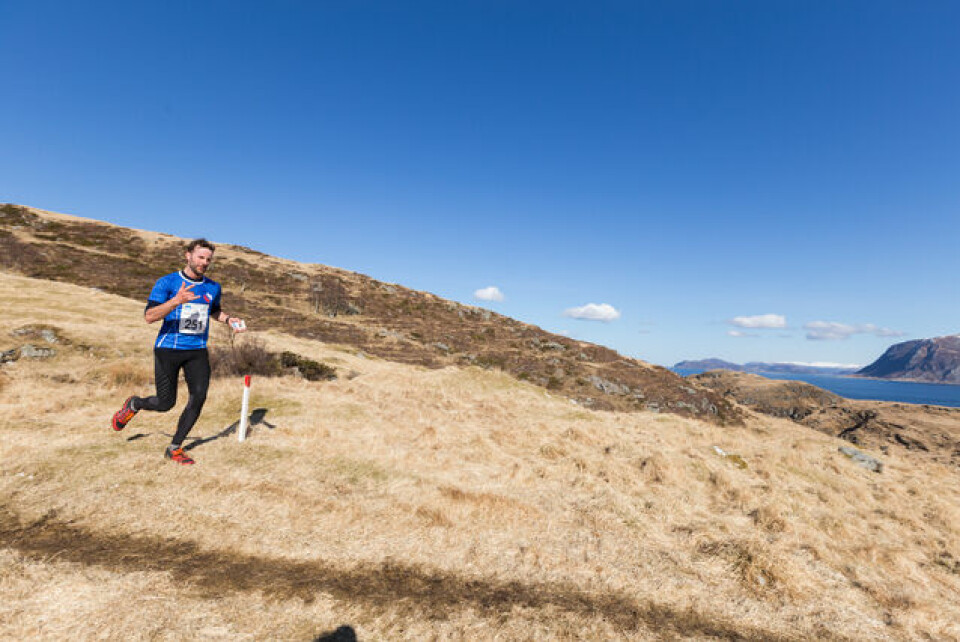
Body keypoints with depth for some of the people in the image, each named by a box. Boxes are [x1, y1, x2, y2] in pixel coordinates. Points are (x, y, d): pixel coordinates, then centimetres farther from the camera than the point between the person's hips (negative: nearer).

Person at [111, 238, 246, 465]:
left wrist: (229, 320, 7)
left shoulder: (213, 287, 8)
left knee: (199, 397, -8)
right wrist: (176, 301, -30)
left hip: (197, 351, 4)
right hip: (168, 349, -3)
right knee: (166, 403, 1)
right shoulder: (167, 282, -6)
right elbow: (149, 316, -14)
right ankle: (133, 405, 37)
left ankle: (175, 448, 9)